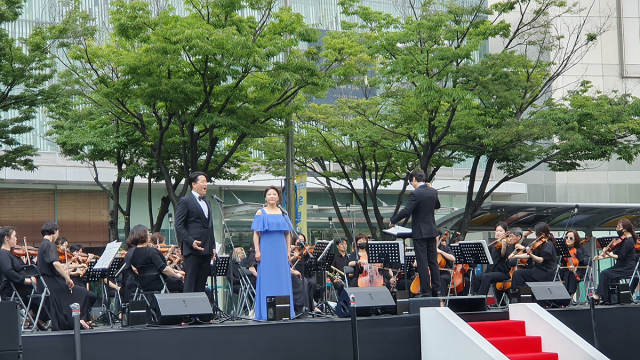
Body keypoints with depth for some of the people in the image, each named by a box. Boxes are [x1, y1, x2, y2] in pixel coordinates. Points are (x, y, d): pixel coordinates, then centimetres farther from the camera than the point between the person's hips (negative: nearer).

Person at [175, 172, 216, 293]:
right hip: (193, 250, -7)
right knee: (190, 284, -7)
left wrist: (213, 247, 16)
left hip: (206, 251, 7)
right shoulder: (185, 201, -3)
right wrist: (191, 242, -19)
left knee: (201, 285, 7)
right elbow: (179, 226, -8)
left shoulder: (207, 203, 21)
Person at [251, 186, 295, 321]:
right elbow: (256, 233, 0)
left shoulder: (283, 213, 12)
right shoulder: (261, 213, 4)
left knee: (283, 279, 3)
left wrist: (288, 250, 5)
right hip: (266, 249, -3)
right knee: (266, 280, -3)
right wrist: (257, 251, -9)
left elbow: (288, 233, 13)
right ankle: (265, 313, -1)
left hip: (281, 250, 3)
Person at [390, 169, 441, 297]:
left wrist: (392, 221, -8)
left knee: (422, 262, -3)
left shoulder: (416, 194, -17)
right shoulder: (433, 192, 5)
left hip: (420, 232, -7)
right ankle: (437, 290, 14)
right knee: (433, 260, 12)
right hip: (432, 231, 7)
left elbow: (406, 211, -21)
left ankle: (426, 291, -2)